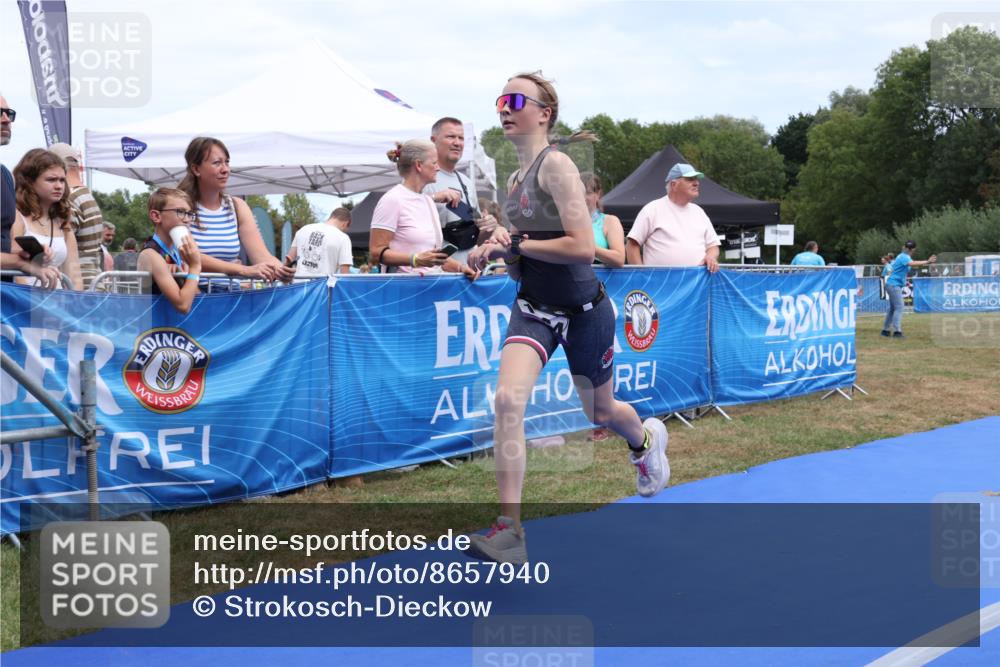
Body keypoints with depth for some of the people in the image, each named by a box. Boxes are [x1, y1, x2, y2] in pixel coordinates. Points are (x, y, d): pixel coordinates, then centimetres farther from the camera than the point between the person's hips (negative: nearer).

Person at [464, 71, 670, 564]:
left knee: (601, 412, 17)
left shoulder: (555, 164, -17)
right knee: (507, 399, -20)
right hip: (533, 306, 5)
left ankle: (647, 439, 55)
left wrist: (514, 245, -22)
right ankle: (509, 531, -19)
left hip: (582, 309, -5)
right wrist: (498, 250, -5)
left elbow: (583, 247, -25)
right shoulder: (515, 179, 7)